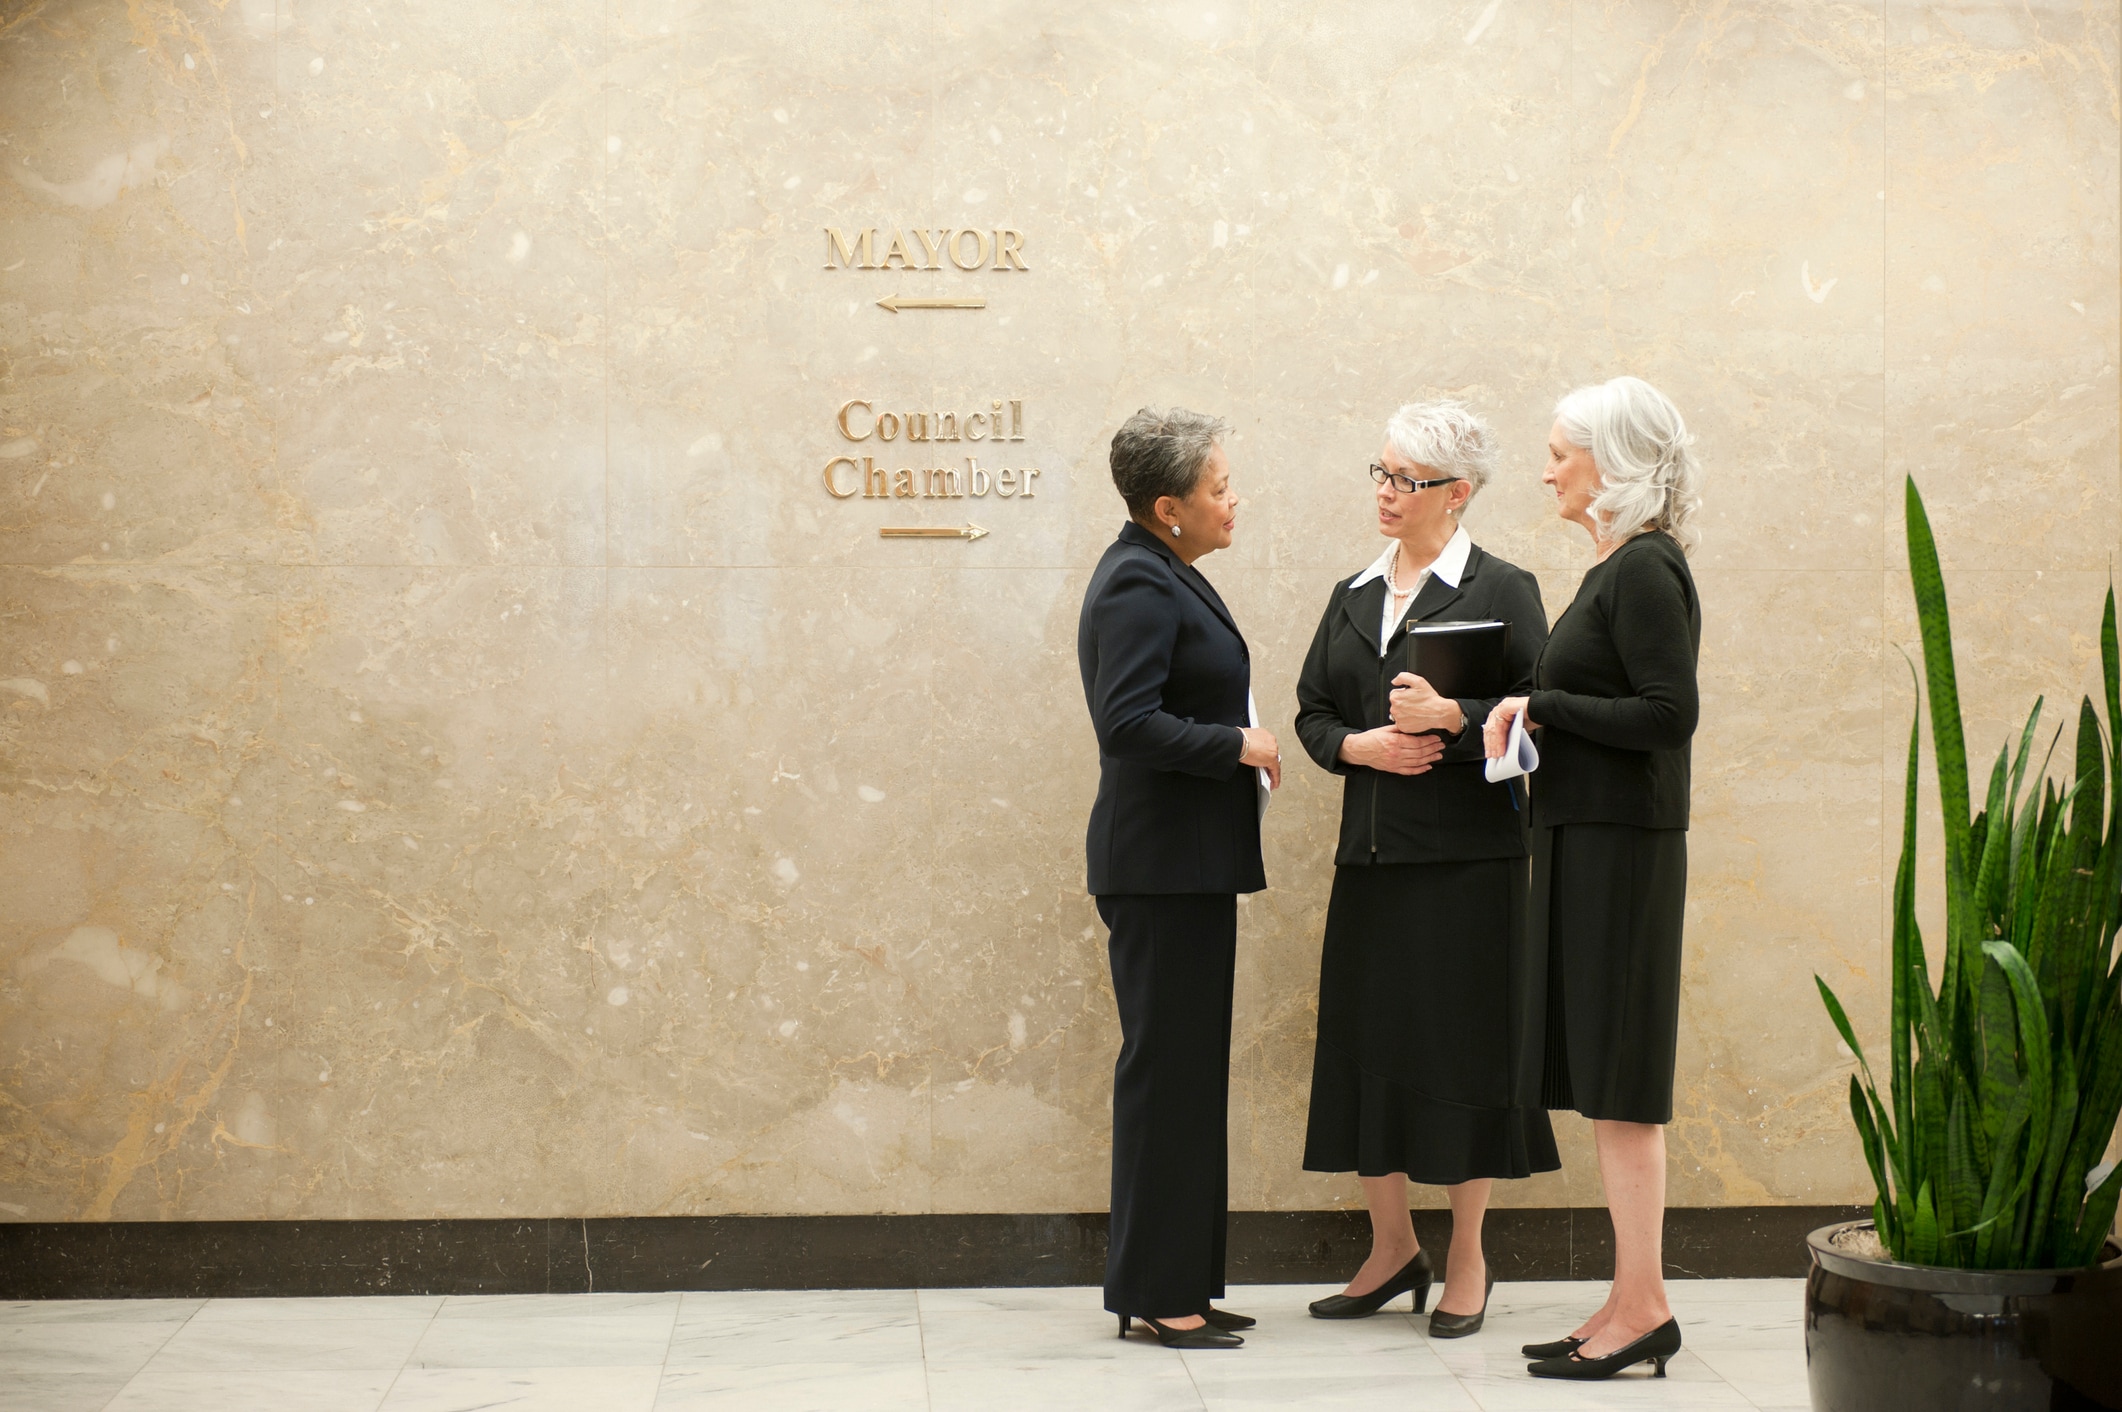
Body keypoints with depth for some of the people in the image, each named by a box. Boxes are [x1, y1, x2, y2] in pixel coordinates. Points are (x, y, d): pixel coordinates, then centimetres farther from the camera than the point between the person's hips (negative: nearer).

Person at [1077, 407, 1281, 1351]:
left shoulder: (1163, 577, 16)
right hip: (1161, 867, -11)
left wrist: (1240, 747, 9)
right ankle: (1154, 1291, 1)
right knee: (1166, 1069, -5)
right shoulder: (1138, 586, -16)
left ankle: (1176, 1283, 19)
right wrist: (1237, 745, -16)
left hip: (1187, 865, 11)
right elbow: (1128, 722, -25)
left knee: (1186, 1073, 13)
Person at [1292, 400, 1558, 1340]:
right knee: (1367, 1043, 7)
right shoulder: (1354, 598, 15)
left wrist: (1452, 719, -22)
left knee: (1461, 1045, 0)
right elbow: (1313, 711, 15)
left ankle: (1467, 1262, 13)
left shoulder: (1501, 591, -2)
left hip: (1467, 857, -5)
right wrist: (1360, 745, -4)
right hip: (1372, 855, 5)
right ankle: (1393, 1246, 22)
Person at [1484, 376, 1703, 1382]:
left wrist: (1544, 707, -13)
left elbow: (1670, 712, -21)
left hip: (1620, 846, -10)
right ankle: (1632, 1305, 16)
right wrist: (1533, 714, 3)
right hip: (1588, 840, 10)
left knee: (1619, 1081, -6)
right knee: (1604, 1077, 11)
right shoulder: (1618, 567, 16)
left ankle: (1643, 1307, -1)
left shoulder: (1645, 570, -14)